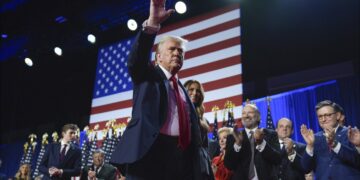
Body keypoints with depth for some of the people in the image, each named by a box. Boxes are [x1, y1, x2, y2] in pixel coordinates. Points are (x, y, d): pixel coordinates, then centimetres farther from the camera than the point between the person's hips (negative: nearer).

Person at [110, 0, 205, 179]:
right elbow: (136, 60, -12)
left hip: (181, 155, 5)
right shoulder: (148, 75, 11)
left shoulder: (182, 88, 25)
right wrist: (152, 23, -26)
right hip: (151, 151, -5)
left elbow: (192, 124, 21)